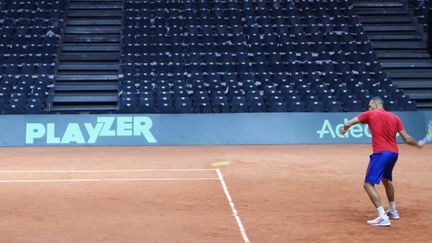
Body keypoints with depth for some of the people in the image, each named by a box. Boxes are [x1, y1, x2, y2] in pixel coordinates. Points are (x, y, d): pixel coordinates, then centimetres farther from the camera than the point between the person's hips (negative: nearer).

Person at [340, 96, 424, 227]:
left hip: (380, 154, -7)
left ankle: (383, 217, -21)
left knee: (368, 184, -8)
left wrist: (344, 129, 27)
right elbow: (407, 139, 10)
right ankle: (393, 211, 45)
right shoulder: (395, 118, 13)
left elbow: (348, 124, 3)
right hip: (394, 153, 7)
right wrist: (418, 144, 31)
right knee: (386, 180, 31)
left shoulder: (370, 114, 2)